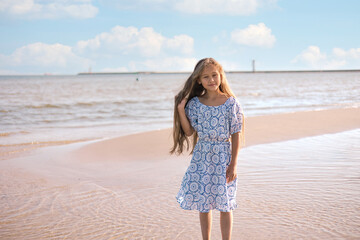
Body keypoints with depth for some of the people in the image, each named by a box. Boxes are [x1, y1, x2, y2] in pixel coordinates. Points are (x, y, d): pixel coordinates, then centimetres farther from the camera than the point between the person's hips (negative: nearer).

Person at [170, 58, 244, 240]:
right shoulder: (195, 104, 0)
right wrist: (180, 109, -11)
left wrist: (233, 165, -9)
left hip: (223, 157, -3)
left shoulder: (231, 103, -7)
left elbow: (236, 135, -7)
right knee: (203, 205, 12)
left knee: (224, 206, 6)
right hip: (201, 157, 3)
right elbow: (189, 131, -1)